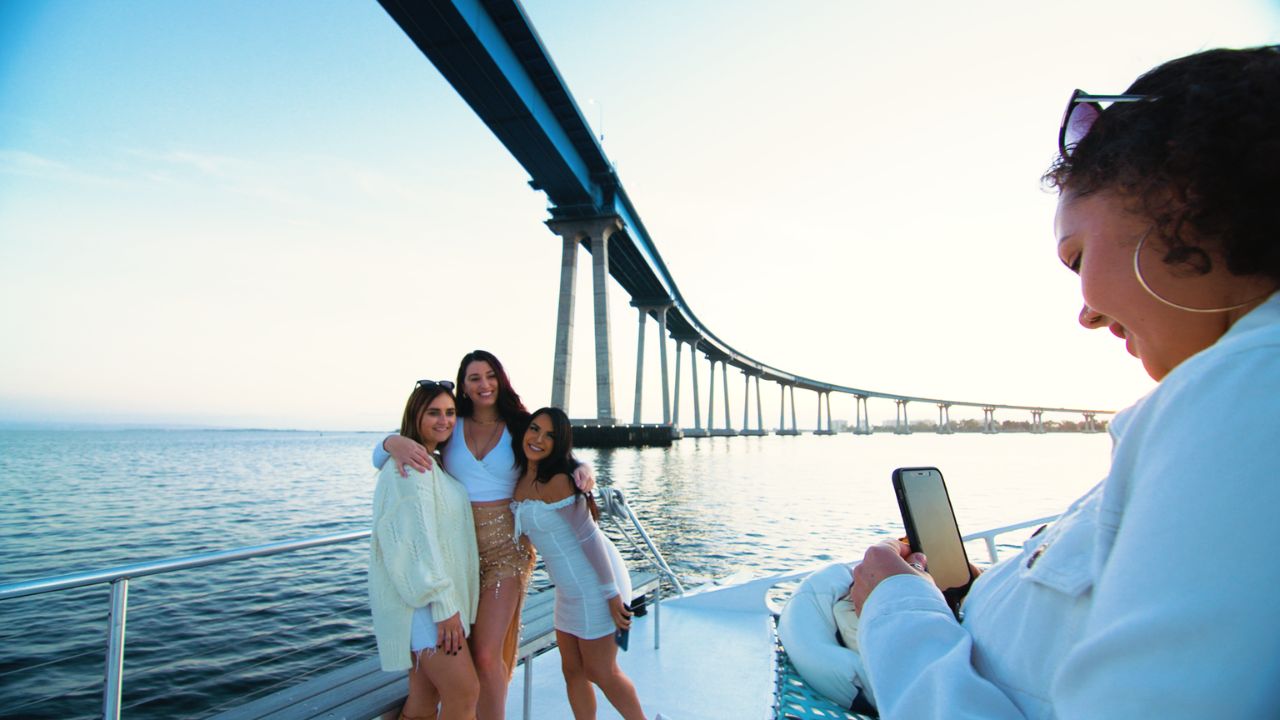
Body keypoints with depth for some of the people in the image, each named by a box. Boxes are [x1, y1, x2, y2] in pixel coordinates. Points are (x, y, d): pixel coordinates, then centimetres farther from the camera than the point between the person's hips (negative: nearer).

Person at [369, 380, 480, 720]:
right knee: (465, 693, -7)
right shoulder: (411, 464, -14)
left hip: (433, 595, 9)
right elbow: (417, 538, -20)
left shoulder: (434, 465, 16)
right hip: (420, 598, -9)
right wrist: (444, 605, -20)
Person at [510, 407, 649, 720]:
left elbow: (589, 537, -21)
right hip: (571, 587, 8)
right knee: (573, 670, 17)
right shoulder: (521, 478, 2)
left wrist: (612, 593, -18)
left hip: (595, 584, -8)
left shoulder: (558, 481, -22)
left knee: (601, 672, 8)